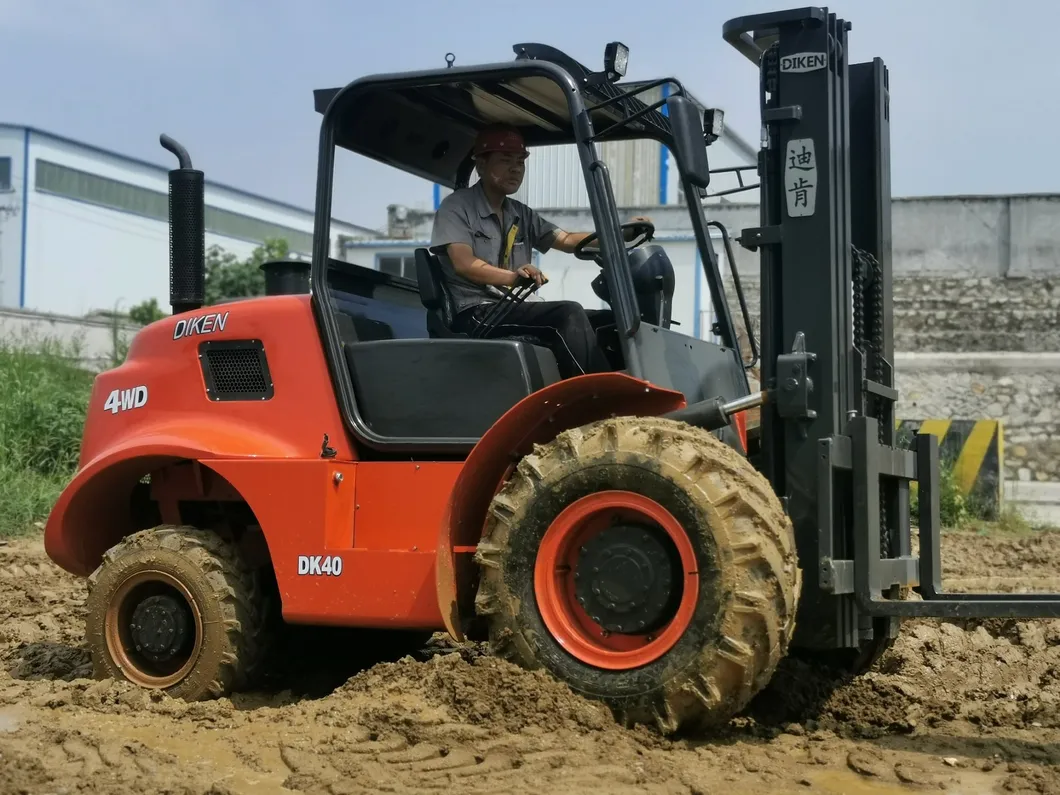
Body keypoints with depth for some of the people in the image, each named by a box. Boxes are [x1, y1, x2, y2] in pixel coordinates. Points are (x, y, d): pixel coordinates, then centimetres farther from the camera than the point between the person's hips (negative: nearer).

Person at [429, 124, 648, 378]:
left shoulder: (521, 214, 21)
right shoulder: (457, 206, -1)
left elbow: (566, 240, 14)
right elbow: (464, 264, -16)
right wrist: (512, 277, -34)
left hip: (513, 309, 7)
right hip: (475, 314, -7)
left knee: (605, 320, -11)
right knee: (569, 314, -28)